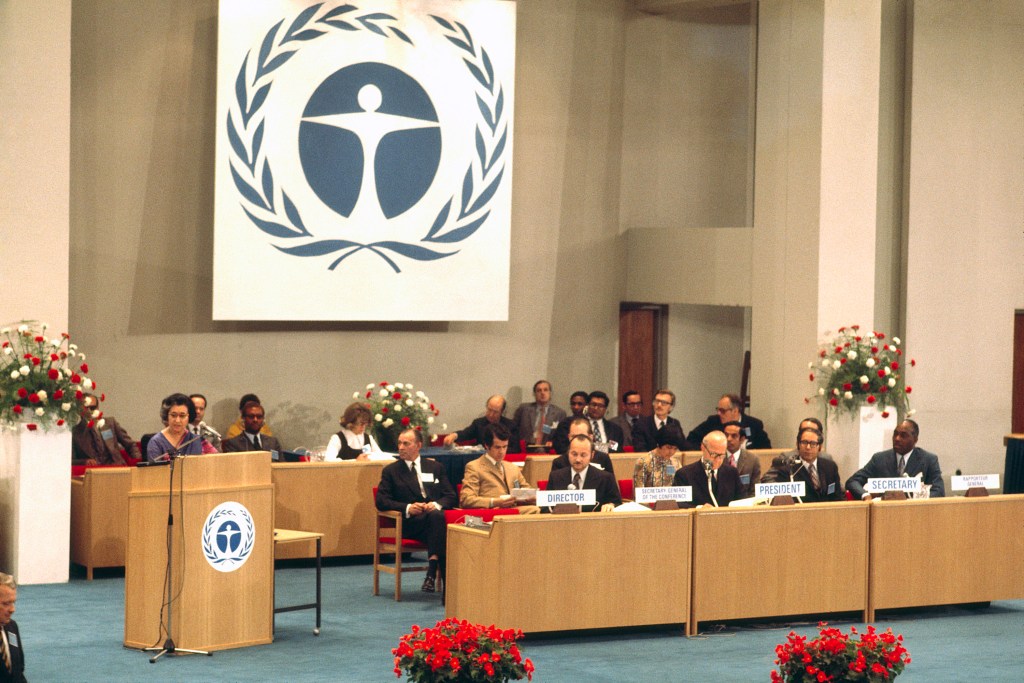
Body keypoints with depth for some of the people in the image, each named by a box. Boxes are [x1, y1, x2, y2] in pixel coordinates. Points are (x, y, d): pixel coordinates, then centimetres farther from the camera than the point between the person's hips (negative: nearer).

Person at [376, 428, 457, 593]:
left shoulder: (436, 467, 23)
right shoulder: (391, 471, 16)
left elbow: (450, 496, 16)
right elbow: (381, 501, 5)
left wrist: (437, 505, -8)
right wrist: (407, 508, -11)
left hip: (437, 515, 2)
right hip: (410, 523, -2)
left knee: (436, 515, -38)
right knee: (435, 518, -37)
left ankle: (432, 571, -43)